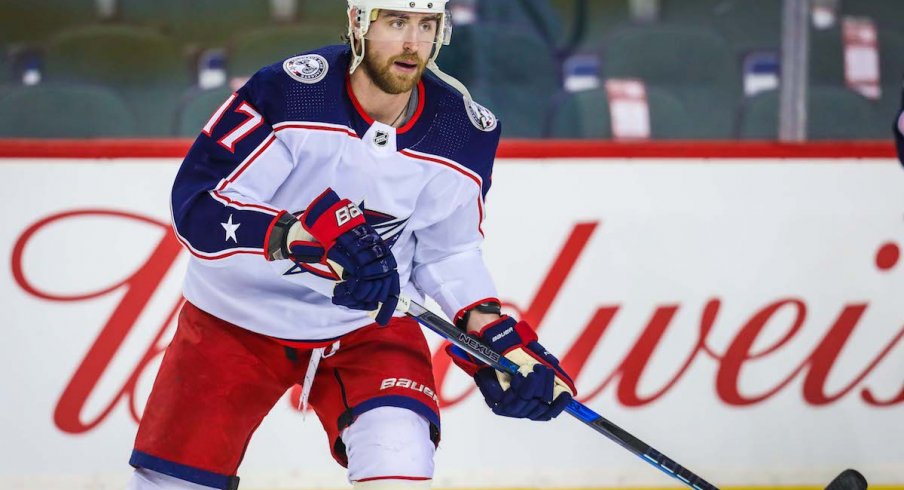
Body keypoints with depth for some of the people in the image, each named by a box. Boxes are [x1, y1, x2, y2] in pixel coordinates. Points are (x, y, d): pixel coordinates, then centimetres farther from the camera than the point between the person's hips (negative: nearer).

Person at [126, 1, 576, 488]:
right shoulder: (287, 91, -24)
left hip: (367, 325, 2)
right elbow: (198, 204, -27)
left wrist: (495, 335, -10)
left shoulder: (464, 130, -11)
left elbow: (447, 252, 4)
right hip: (236, 318, -1)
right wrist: (307, 235, -41)